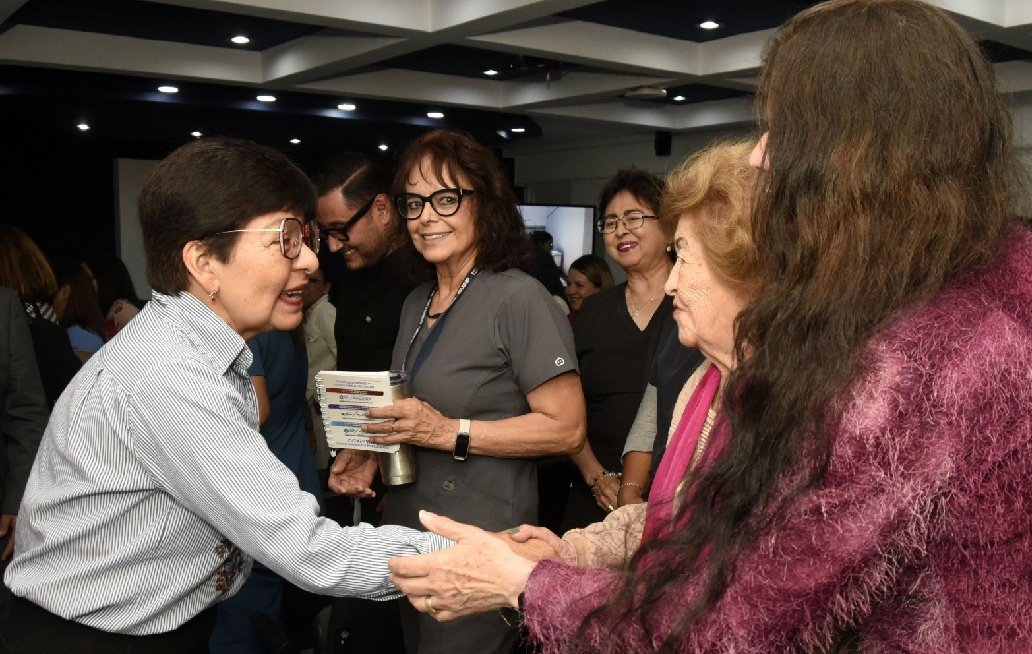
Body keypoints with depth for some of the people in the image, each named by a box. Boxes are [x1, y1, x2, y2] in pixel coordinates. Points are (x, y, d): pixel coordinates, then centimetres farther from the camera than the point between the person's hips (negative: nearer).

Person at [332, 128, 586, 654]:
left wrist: (450, 432, -24)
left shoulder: (518, 299, -16)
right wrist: (372, 451, 0)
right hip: (409, 530, 8)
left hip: (482, 546, -8)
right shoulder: (417, 302, 9)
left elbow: (566, 428, -19)